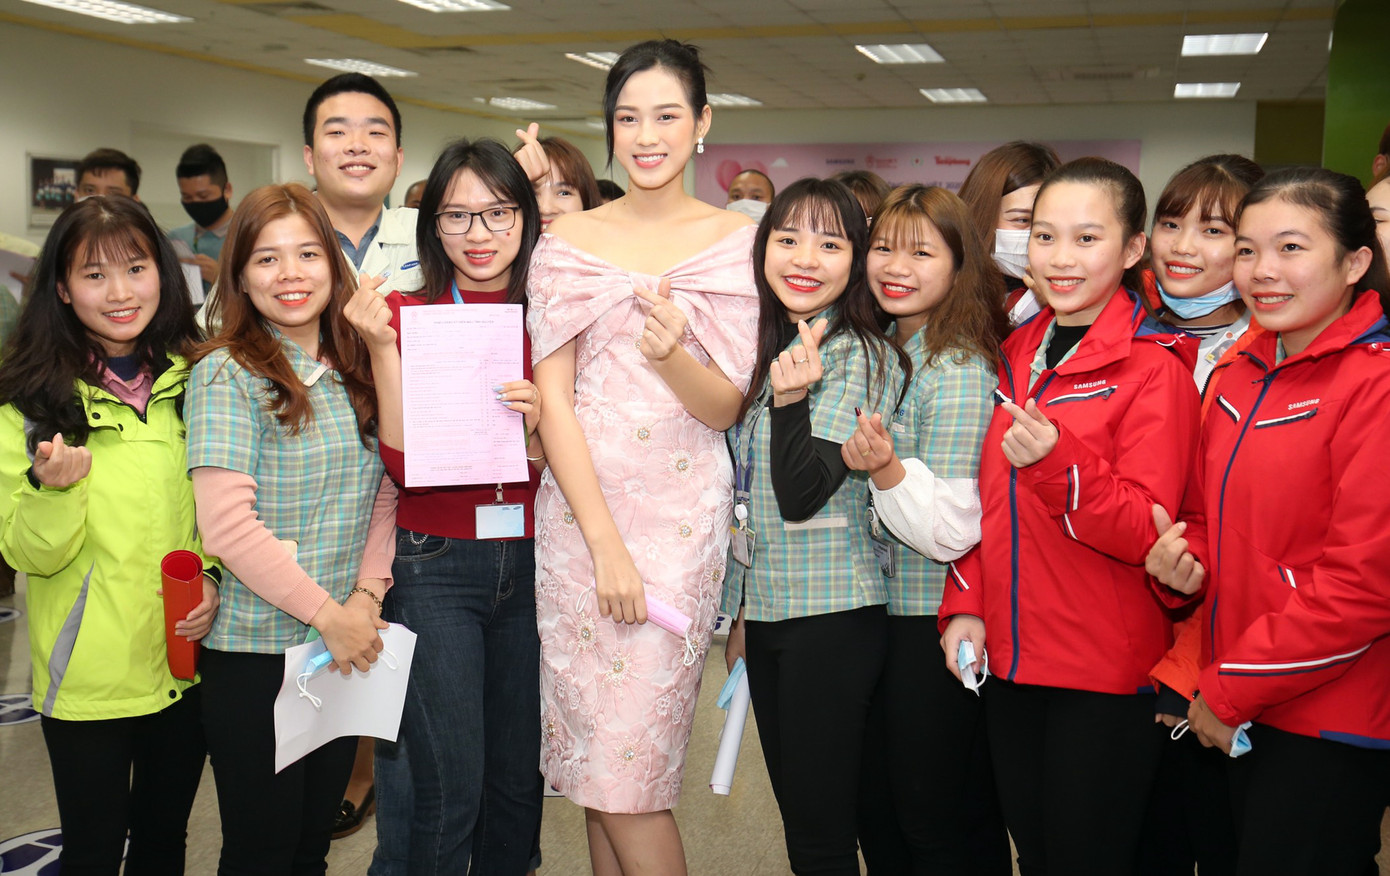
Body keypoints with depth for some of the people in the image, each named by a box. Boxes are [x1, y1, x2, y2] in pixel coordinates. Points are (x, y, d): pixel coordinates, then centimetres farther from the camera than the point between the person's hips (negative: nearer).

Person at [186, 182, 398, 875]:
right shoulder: (226, 375, -12)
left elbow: (384, 494, 8)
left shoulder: (355, 369, 7)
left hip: (347, 640, 5)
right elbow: (226, 525, -19)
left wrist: (367, 594, -6)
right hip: (254, 651, -5)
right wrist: (327, 614, -15)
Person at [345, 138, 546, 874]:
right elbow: (404, 466, -11)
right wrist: (381, 347, -17)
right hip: (436, 569, -3)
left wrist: (536, 424, -13)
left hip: (529, 565, 3)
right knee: (449, 791, -3)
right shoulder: (407, 315, -2)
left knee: (519, 782, 11)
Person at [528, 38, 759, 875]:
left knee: (628, 771, -3)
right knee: (595, 755, 7)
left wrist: (672, 355, -23)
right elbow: (552, 400, -1)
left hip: (683, 515, -1)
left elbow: (728, 408, 0)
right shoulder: (569, 241, 5)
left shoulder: (738, 241, 3)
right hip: (580, 511, 2)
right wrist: (605, 546, -10)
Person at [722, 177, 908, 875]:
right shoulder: (771, 350, 12)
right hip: (767, 608, 8)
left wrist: (790, 399, -33)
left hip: (831, 618, -8)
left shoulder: (859, 358, -12)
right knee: (795, 812, 15)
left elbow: (801, 494, -19)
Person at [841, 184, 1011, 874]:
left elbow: (952, 532, -22)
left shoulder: (959, 370, -17)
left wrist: (886, 470, -34)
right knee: (877, 813, 17)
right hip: (875, 610, 8)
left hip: (935, 626, -8)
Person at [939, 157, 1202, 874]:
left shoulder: (1154, 367, -11)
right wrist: (965, 605, 4)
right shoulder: (1016, 353, 8)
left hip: (1105, 678, -6)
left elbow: (1148, 533, -15)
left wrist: (1059, 463, -29)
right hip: (1007, 657, 6)